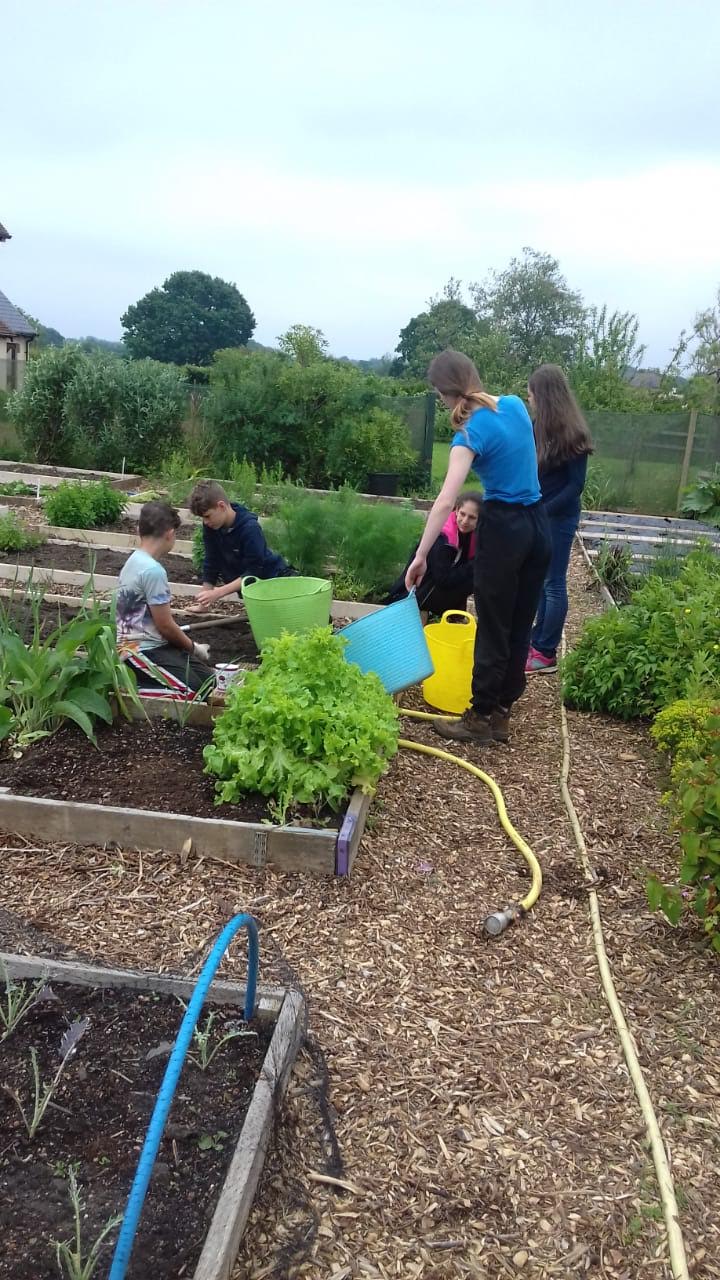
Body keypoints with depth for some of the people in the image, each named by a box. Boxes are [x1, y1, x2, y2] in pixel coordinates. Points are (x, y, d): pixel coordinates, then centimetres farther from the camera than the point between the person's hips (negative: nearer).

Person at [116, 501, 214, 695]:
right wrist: (194, 648, 2)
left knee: (210, 680, 0)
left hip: (152, 644, 10)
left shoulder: (135, 561, 11)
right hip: (143, 652, -10)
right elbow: (165, 625, -14)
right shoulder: (153, 570, -19)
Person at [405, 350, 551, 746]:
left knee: (493, 630, 2)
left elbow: (445, 501, -25)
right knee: (520, 626, 11)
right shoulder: (515, 405, 5)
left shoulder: (471, 432, -16)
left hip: (503, 528, -7)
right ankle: (501, 713, 22)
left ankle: (481, 718, 12)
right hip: (538, 524, 7)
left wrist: (421, 556, -24)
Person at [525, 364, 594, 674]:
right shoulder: (539, 429, 5)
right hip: (537, 515, 7)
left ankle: (547, 653, 9)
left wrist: (543, 511, -19)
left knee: (553, 584, 1)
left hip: (558, 518, -7)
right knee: (538, 582, 14)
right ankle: (537, 641, 26)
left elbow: (575, 485, -14)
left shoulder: (571, 434, -15)